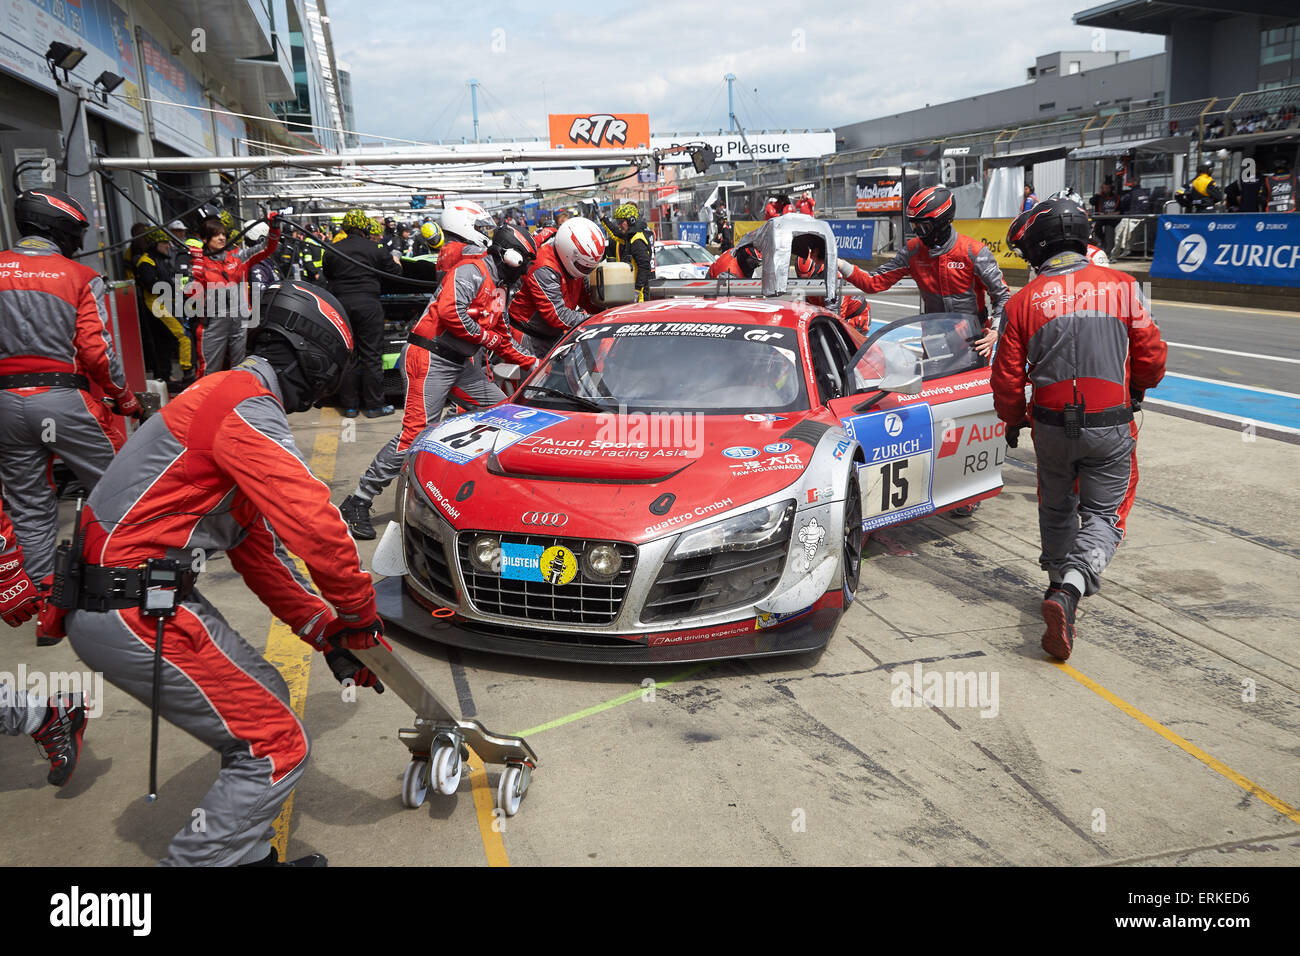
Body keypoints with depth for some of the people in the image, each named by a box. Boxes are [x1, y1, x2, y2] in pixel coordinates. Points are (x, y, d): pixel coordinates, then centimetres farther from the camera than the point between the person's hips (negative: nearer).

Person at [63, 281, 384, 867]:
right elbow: (313, 523, -23)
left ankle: (244, 854, 29)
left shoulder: (228, 396, 18)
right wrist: (359, 611, -6)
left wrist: (326, 633, 14)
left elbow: (257, 549, 18)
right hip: (134, 615, -11)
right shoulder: (247, 407, -16)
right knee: (276, 749, -6)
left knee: (263, 699, 19)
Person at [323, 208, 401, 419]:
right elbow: (394, 271, 9)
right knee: (371, 356, 2)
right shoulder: (375, 250, -2)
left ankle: (349, 406, 11)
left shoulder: (332, 251, 4)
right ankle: (374, 406, 4)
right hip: (368, 303, -2)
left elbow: (328, 277, 16)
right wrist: (396, 262, 31)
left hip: (341, 305, 3)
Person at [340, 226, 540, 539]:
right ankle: (357, 504, -10)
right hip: (430, 359, -10)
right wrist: (486, 337, -13)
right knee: (416, 432, -16)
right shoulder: (472, 271, -10)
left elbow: (503, 339, 29)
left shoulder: (499, 287, 21)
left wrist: (532, 363, 24)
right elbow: (450, 312, -25)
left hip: (460, 363, 10)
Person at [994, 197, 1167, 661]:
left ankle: (1060, 581, 32)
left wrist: (1013, 419, 17)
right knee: (1104, 514, 6)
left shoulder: (1024, 301, -4)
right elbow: (1151, 354, 2)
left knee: (1057, 509, 22)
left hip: (1052, 425, 1)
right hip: (1110, 425, -1)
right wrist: (1138, 389, 24)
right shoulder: (1121, 286, -3)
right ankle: (1070, 590, -15)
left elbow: (1007, 376, -2)